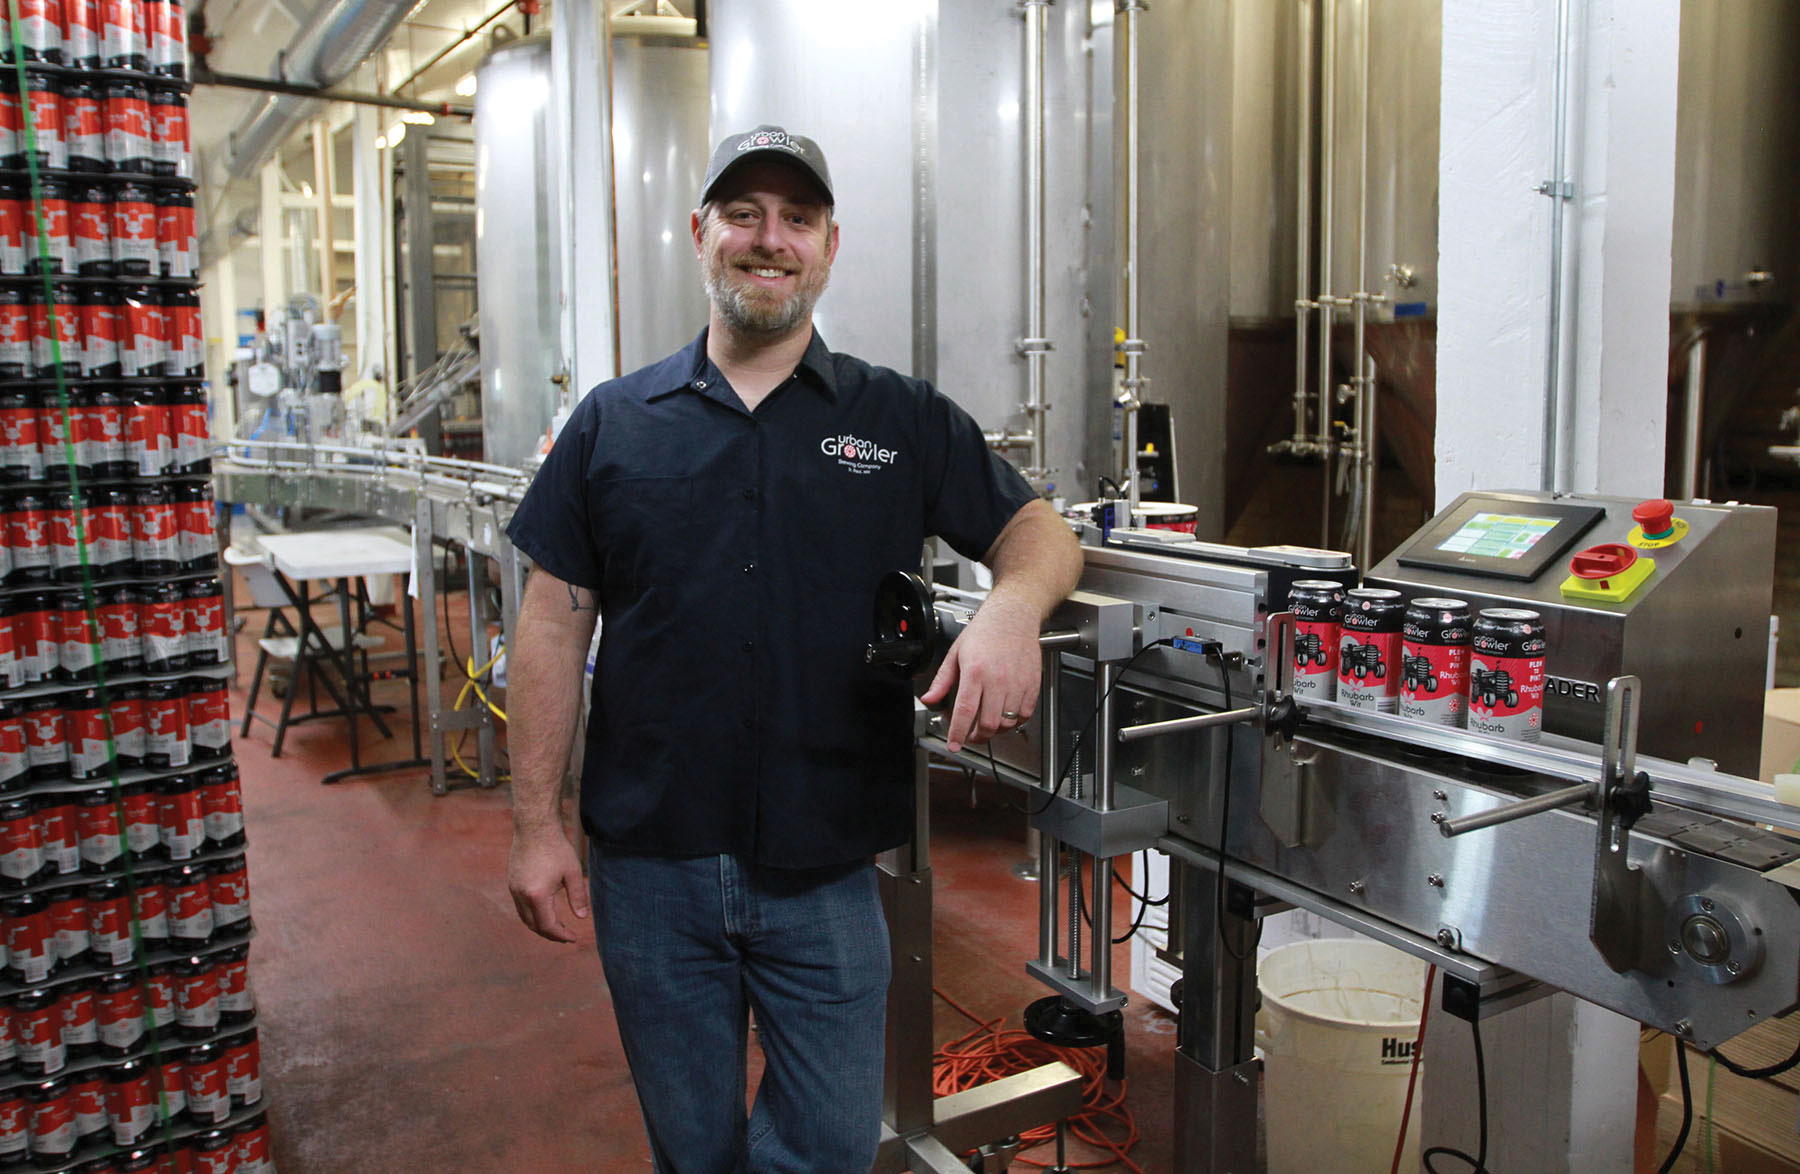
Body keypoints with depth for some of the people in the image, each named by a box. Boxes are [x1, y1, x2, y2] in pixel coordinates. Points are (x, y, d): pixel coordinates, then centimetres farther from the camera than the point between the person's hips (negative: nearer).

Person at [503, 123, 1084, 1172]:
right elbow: (555, 622, 3)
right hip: (650, 864, 1)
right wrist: (538, 826, -1)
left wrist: (1012, 610, -21)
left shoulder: (906, 421, 3)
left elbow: (1038, 530, 4)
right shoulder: (616, 423, 4)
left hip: (826, 867, 0)